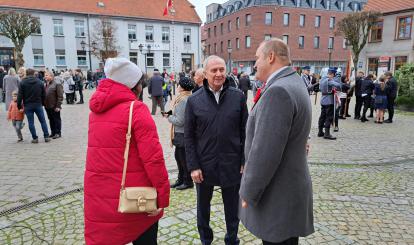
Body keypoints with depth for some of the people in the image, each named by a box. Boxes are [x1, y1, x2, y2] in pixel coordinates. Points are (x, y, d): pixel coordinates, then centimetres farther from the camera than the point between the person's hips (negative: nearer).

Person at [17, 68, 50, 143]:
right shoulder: (40, 82, 3)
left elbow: (20, 95, -7)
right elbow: (44, 95, 4)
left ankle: (35, 138, 7)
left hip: (28, 105, -1)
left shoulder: (22, 83, -4)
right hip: (38, 104, 1)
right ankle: (46, 137, 8)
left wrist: (19, 105, 1)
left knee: (31, 122, 6)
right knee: (43, 121, 9)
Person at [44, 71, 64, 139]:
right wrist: (44, 104, 10)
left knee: (57, 120, 3)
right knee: (51, 120, 14)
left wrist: (58, 106, -17)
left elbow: (60, 96, -14)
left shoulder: (57, 84, -10)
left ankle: (58, 133, 11)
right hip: (47, 106, 7)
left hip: (54, 106, -7)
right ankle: (53, 132, 24)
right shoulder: (46, 84, 12)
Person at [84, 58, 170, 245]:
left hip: (98, 193, 6)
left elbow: (101, 149, 9)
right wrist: (163, 194, -14)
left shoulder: (96, 109, 6)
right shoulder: (136, 109, -15)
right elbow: (153, 157, -20)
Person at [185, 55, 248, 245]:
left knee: (232, 208, 16)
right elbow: (188, 136, -3)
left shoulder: (238, 97, -3)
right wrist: (193, 166, -7)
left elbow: (244, 131, 0)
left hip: (232, 164, 0)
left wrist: (245, 161, -3)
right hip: (204, 165, 0)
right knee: (203, 207, 19)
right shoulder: (194, 100, -5)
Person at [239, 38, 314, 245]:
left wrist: (248, 194, -16)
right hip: (290, 187, 9)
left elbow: (264, 152, -26)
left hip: (278, 197, -9)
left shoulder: (278, 91, -24)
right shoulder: (294, 84, 9)